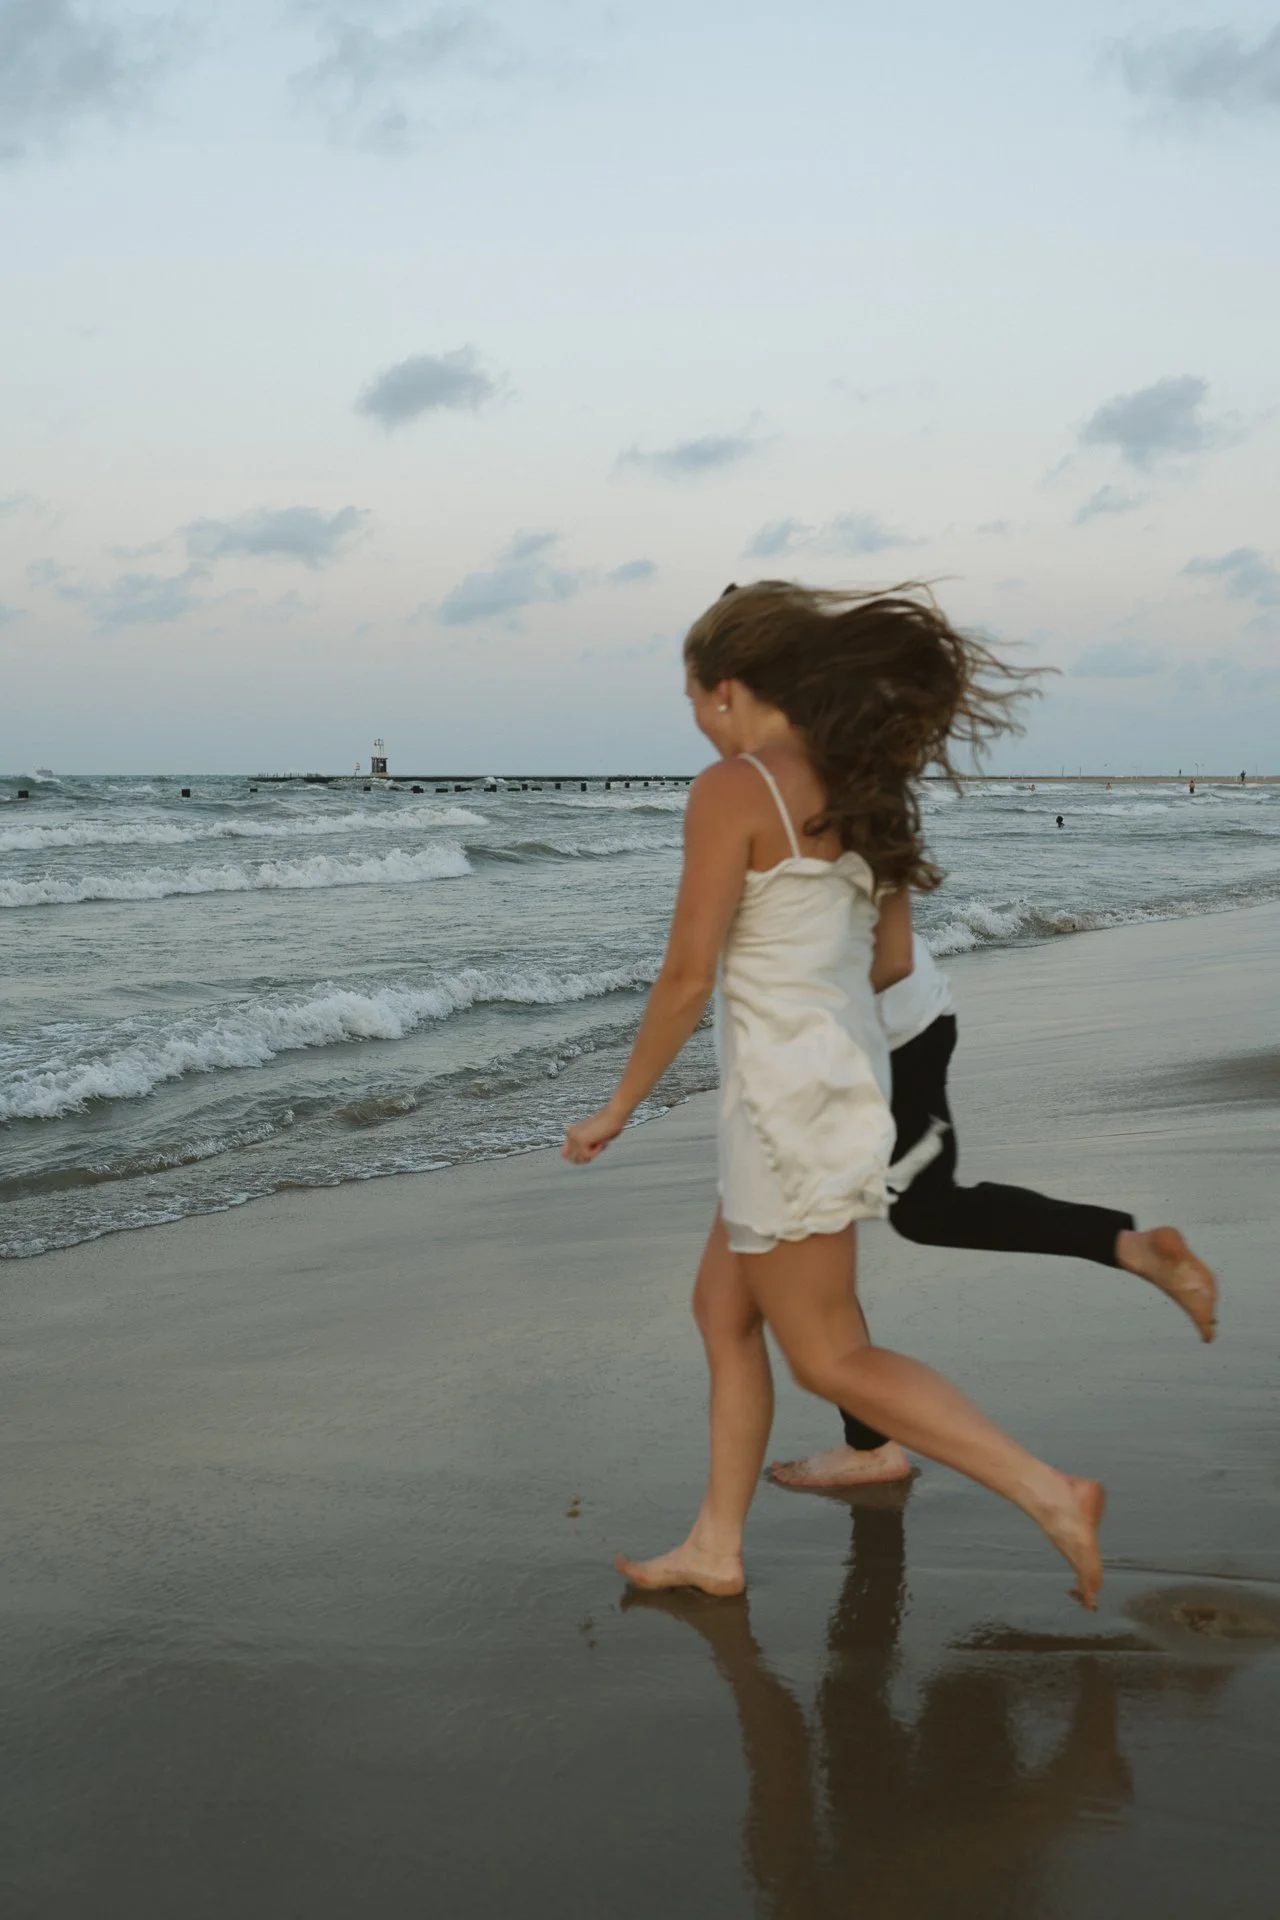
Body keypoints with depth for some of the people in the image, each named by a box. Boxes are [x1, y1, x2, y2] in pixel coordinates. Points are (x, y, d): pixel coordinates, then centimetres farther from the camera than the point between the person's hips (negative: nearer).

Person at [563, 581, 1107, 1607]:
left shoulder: (734, 789, -15)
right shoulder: (860, 788, 9)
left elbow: (689, 975, -15)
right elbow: (892, 959, 13)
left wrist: (618, 1109, -4)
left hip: (786, 1089, -9)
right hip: (851, 1068, 9)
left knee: (830, 1355, 1)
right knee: (724, 1313, 18)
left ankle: (1050, 1492, -4)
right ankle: (716, 1548, 25)